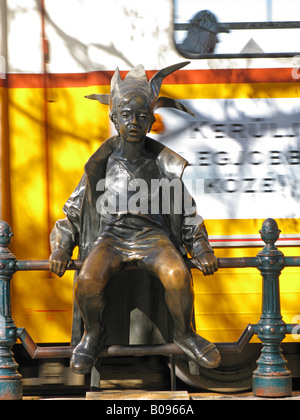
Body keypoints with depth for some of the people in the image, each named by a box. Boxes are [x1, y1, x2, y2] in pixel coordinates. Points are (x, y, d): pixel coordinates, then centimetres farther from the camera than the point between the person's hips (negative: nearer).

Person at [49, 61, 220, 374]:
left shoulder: (163, 164, 6)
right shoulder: (101, 164, 6)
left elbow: (188, 214, 12)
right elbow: (73, 212, 12)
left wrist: (202, 251, -1)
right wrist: (60, 249, -2)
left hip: (152, 234, 0)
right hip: (110, 235, 0)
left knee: (178, 275, -32)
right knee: (87, 280, -31)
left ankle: (184, 334, -4)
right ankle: (93, 333, -2)